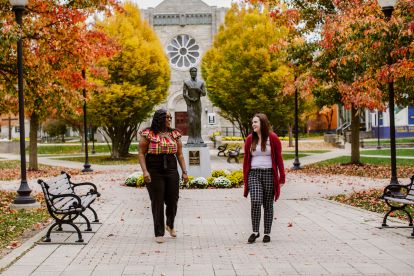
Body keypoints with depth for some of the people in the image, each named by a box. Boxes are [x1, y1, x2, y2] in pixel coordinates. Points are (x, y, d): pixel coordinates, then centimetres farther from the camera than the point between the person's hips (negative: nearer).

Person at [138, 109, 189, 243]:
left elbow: (180, 154, 10)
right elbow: (141, 153, -3)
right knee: (157, 202, 0)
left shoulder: (174, 134, 9)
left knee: (172, 200, 5)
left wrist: (184, 172, 3)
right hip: (154, 173, -3)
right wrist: (145, 171, -14)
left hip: (171, 171, 3)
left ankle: (170, 225, 32)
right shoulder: (148, 134, -3)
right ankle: (159, 233, 10)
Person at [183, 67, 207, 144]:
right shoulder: (186, 83, -2)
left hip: (198, 104, 2)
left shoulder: (201, 83, 2)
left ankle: (198, 138, 6)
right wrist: (191, 99, -19)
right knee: (191, 121, -11)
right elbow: (184, 94, -9)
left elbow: (204, 94, -5)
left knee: (198, 121, 1)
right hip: (190, 104, -2)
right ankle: (191, 138, -8)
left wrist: (199, 89, -22)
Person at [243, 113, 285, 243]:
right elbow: (246, 159, 12)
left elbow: (279, 159, 0)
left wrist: (282, 177, -3)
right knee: (255, 202, -16)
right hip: (254, 174, 1)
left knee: (268, 205, 5)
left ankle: (267, 233, 15)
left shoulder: (273, 138, 0)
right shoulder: (250, 139, 8)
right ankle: (255, 231, -3)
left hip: (269, 174, -1)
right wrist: (245, 178, 9)